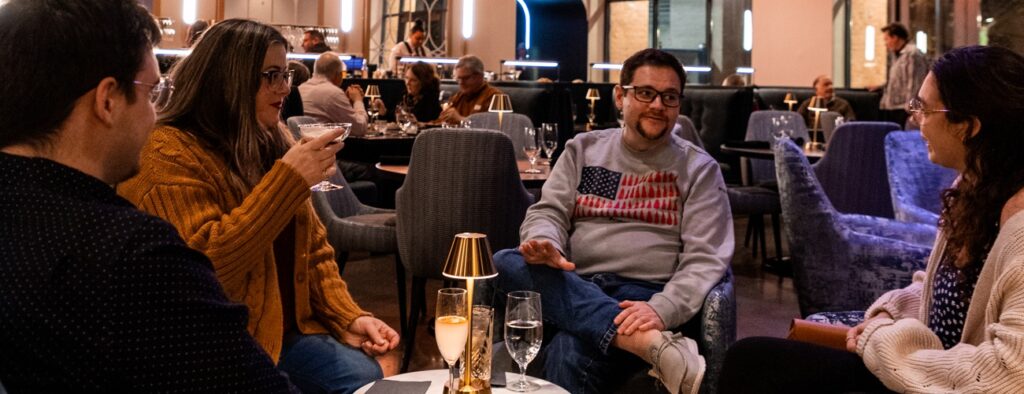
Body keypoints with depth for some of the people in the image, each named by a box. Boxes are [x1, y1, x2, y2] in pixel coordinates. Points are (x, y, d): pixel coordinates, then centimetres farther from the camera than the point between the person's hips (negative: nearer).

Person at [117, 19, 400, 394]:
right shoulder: (168, 152, -11)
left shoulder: (274, 141, 12)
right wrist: (288, 178, -24)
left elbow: (313, 247, 16)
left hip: (288, 332, 7)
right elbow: (202, 267, -23)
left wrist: (348, 316, 1)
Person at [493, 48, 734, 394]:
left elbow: (705, 259, -3)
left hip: (644, 296, -6)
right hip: (572, 288, 6)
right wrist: (544, 243, -16)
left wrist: (661, 310, -23)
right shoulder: (583, 149, 17)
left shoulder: (699, 168, 7)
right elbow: (548, 211, 11)